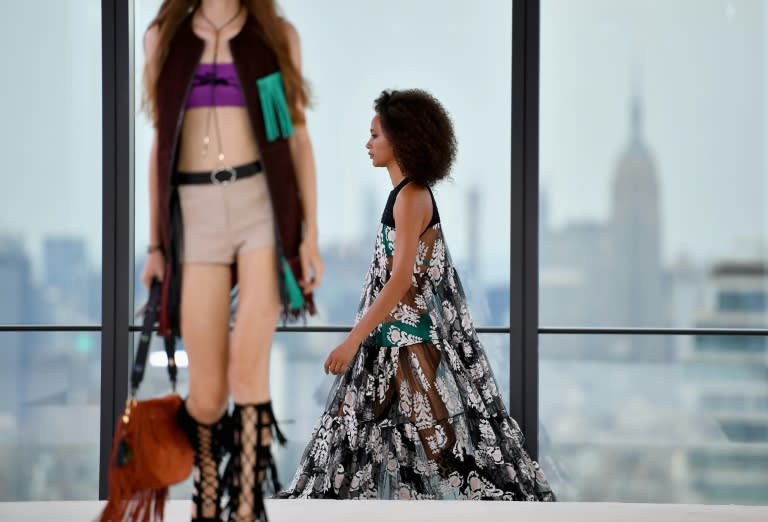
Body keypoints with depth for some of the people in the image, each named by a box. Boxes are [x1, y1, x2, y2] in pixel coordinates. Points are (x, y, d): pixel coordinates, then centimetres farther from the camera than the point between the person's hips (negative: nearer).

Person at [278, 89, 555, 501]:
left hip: (410, 336, -10)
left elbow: (401, 280, -23)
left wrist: (353, 340, -24)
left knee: (432, 430, -4)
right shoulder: (409, 193, 12)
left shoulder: (411, 196, -17)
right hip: (396, 334, 10)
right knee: (358, 424, 10)